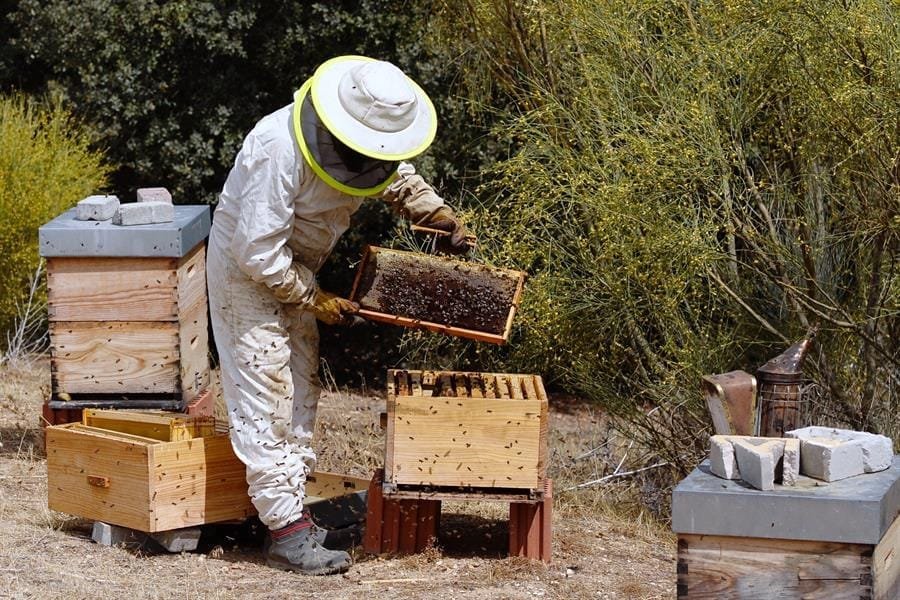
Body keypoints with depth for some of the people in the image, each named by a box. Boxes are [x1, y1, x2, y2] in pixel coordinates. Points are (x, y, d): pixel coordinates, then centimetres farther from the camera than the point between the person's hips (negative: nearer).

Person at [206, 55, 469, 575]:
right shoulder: (281, 151, -35)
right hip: (246, 269, -9)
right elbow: (258, 253, -32)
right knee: (265, 397, -9)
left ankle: (292, 508, 20)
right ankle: (287, 531, -8)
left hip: (295, 266, 9)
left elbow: (397, 177, 14)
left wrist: (442, 216, -3)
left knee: (301, 389, 12)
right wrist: (316, 300, -21)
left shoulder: (365, 143, -11)